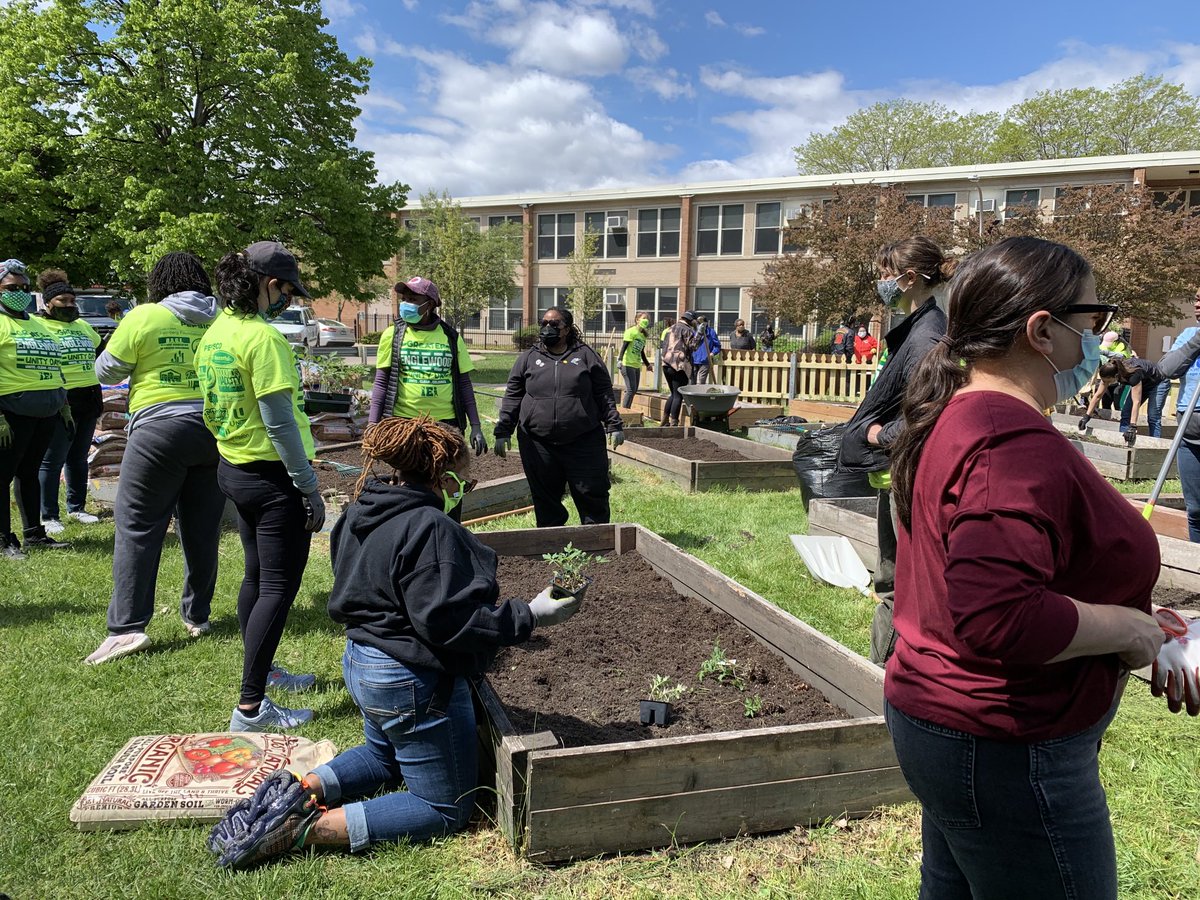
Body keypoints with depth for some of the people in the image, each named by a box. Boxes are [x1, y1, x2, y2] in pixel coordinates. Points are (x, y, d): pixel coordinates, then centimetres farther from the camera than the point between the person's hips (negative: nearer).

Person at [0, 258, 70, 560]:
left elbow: (54, 366, 25)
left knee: (29, 472, 15)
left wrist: (64, 405, 22)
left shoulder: (37, 323, 19)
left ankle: (34, 533, 21)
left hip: (47, 411, 7)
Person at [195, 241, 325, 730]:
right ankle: (250, 707, 3)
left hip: (233, 468, 10)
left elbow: (217, 405, 15)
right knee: (278, 586, -2)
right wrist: (310, 488, -17)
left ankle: (261, 670, 37)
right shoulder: (263, 337, -20)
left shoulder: (214, 333, 8)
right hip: (272, 475, -9)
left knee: (257, 575, 21)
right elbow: (279, 422, -22)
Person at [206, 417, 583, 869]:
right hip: (412, 681, -9)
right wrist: (530, 616, -21)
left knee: (384, 755, 37)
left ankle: (300, 790, 12)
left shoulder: (360, 514, 2)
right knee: (447, 809, 9)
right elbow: (446, 620, -27)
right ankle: (308, 828, -5)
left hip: (360, 662, 9)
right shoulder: (428, 527, -26)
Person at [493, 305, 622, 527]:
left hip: (584, 442, -1)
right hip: (538, 444, 1)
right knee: (546, 501, 8)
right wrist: (503, 432, 4)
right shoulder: (529, 358, 10)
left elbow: (604, 394, 7)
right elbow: (512, 397, 10)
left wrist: (614, 425, 1)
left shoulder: (585, 355, 7)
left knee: (593, 496, 2)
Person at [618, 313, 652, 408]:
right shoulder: (631, 331, -6)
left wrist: (647, 364, 31)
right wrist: (620, 360, -24)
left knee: (634, 390, 8)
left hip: (637, 366, 8)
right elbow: (624, 346, -13)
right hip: (628, 365, -8)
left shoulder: (643, 335, 17)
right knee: (631, 389, -12)